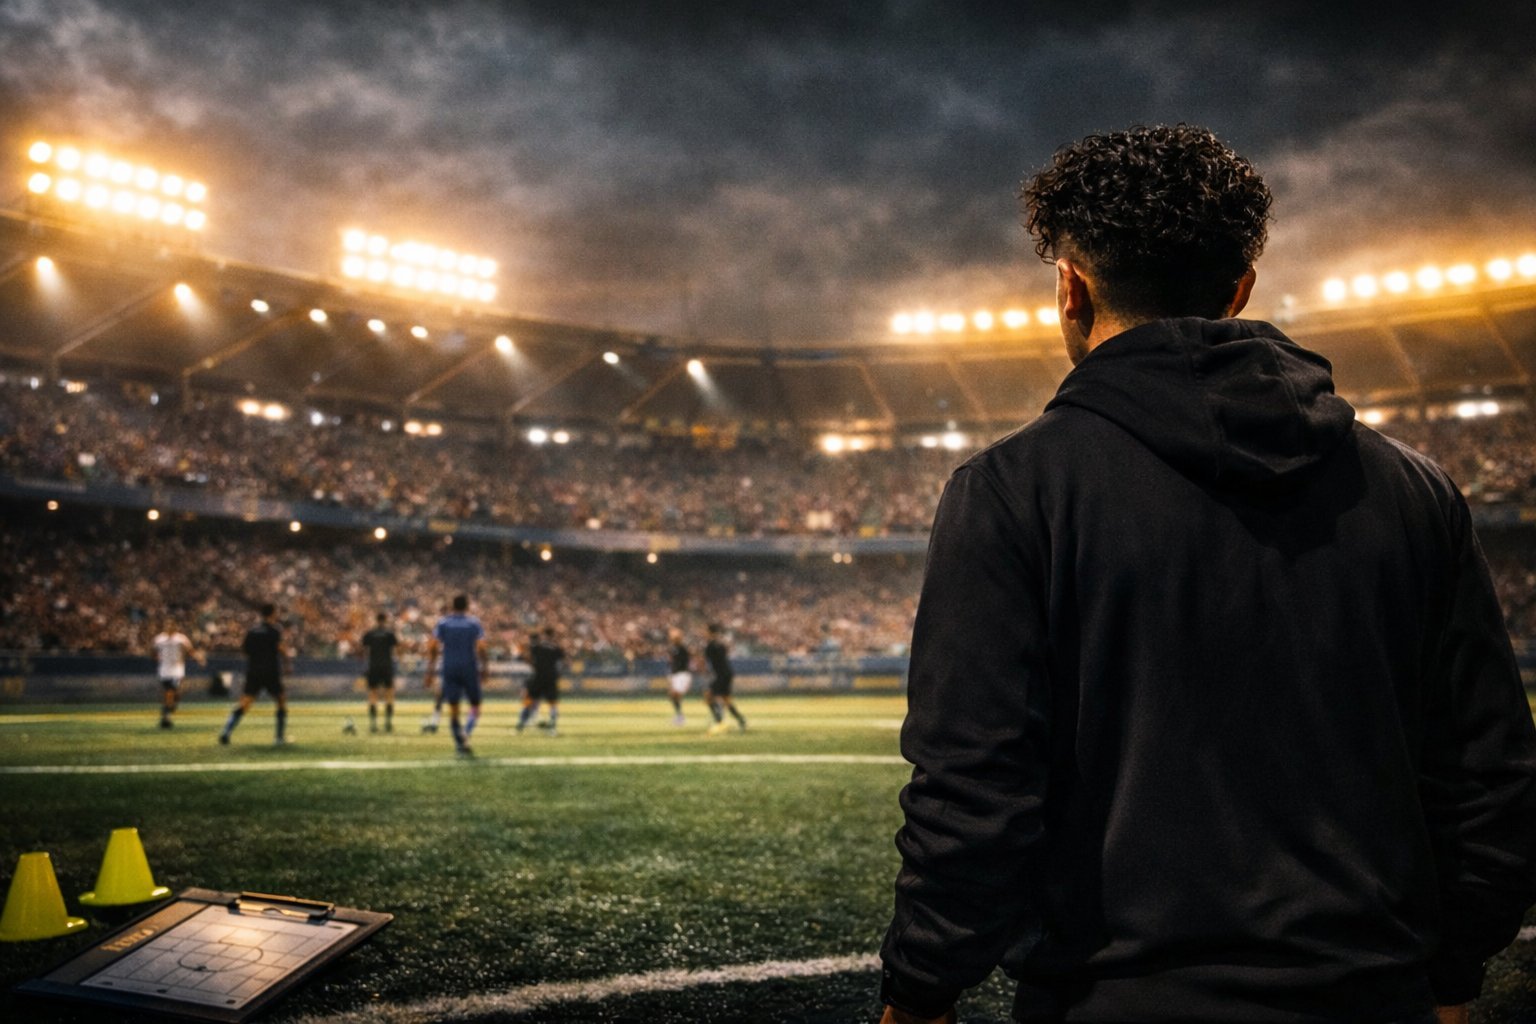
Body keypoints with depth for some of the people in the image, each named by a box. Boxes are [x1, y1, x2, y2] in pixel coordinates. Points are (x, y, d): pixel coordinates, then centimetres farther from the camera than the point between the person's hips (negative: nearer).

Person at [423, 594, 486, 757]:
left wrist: (430, 671, 3)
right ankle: (465, 734, -15)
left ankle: (460, 743, 4)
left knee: (453, 709, 7)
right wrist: (484, 668, 1)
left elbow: (432, 647, -1)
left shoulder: (442, 623, 6)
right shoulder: (474, 623, 0)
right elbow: (480, 648, -8)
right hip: (469, 668, -2)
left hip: (449, 670, 2)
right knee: (475, 705, 9)